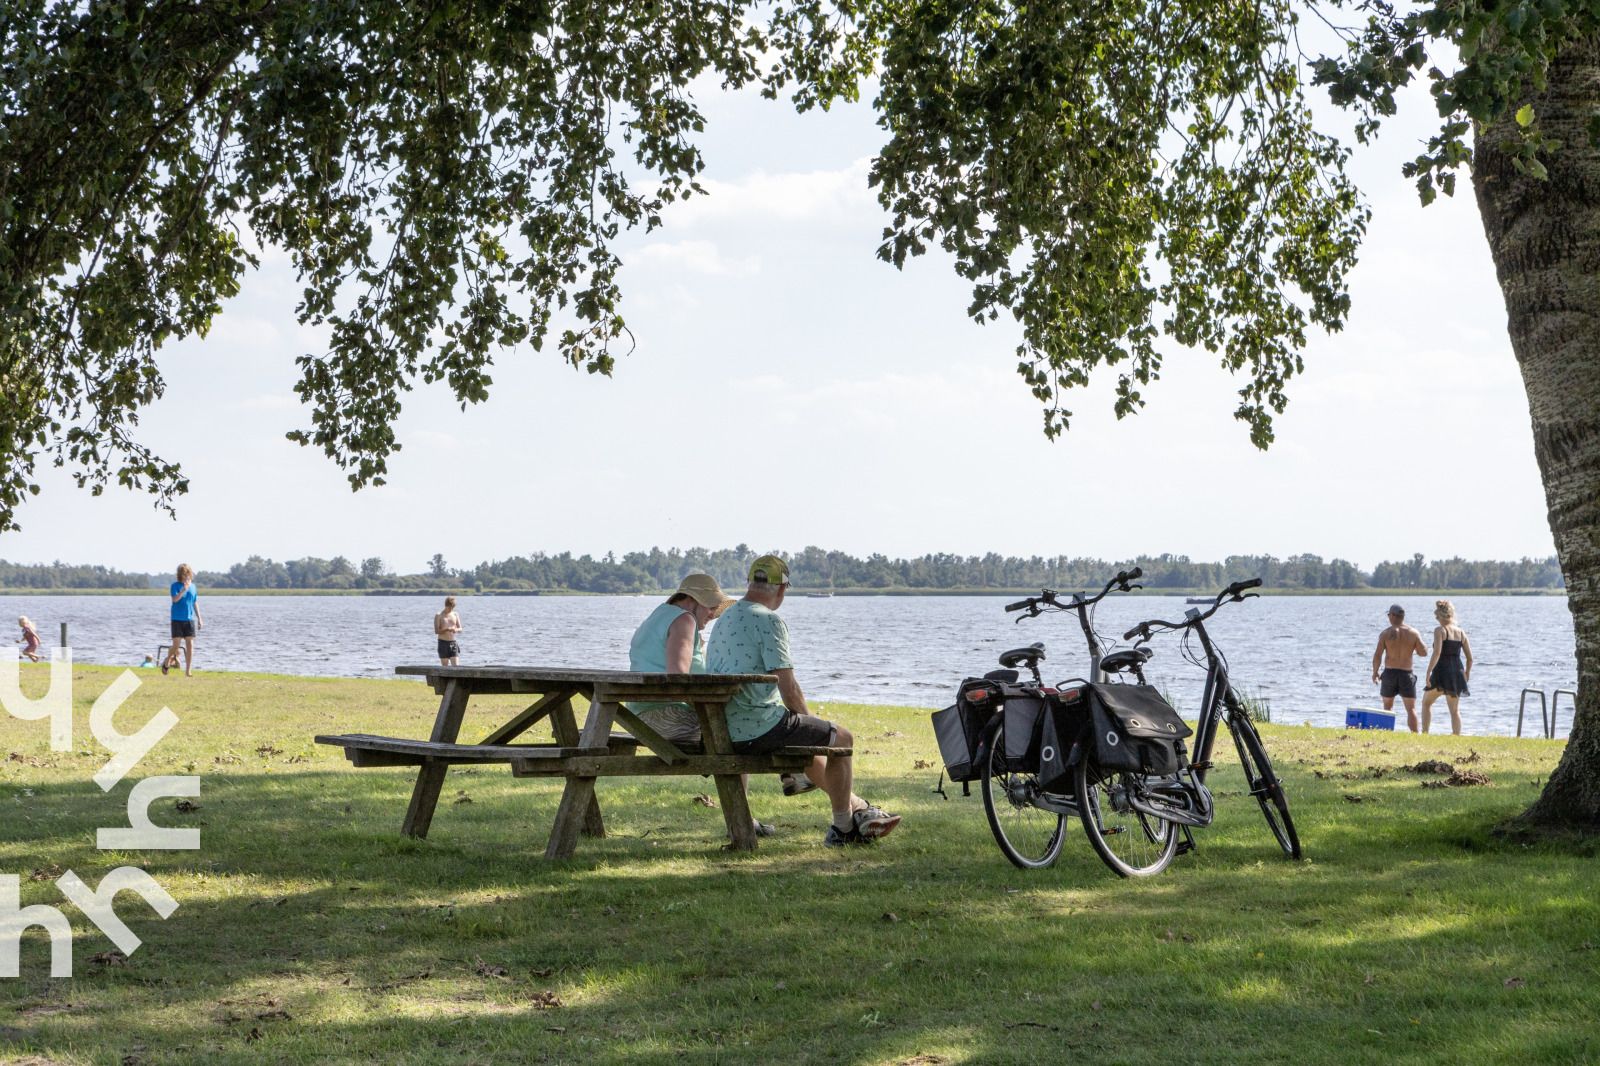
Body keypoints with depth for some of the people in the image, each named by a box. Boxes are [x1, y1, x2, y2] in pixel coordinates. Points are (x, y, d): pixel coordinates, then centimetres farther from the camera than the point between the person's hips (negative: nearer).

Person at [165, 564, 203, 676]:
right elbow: (175, 599, -18)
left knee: (190, 645, -3)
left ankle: (188, 671, 0)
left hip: (190, 619, 3)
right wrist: (184, 590, -31)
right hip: (177, 619, -3)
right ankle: (167, 662, 25)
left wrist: (199, 619, 13)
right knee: (176, 645, -1)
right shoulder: (175, 585, -3)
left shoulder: (192, 586, 9)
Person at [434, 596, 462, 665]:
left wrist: (456, 629, -15)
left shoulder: (455, 615, 9)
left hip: (453, 643, 3)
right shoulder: (439, 616, -2)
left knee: (456, 666, -8)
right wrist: (447, 629, -24)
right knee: (445, 667, 0)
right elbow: (436, 631, -8)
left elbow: (460, 629, 9)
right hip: (443, 643, -3)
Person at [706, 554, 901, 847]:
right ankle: (842, 828, 15)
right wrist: (808, 719, 4)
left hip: (725, 732, 9)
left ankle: (859, 809, 41)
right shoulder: (768, 620, -14)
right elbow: (789, 689, -18)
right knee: (841, 738, 8)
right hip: (758, 729, -9)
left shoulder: (723, 620, 15)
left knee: (809, 745, 32)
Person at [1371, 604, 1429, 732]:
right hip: (1406, 673, 0)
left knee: (1387, 707, 17)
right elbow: (1424, 652, 0)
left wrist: (1375, 673, 5)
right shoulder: (1413, 633, -3)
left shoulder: (1386, 634, -5)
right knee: (1411, 708, 3)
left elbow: (1377, 655, -7)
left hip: (1389, 673, 0)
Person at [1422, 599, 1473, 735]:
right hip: (1457, 672, 5)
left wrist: (1428, 672, -19)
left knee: (1426, 702, 15)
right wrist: (1467, 673, 24)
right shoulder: (1461, 632, 8)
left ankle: (1424, 733, 10)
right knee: (1455, 709, 10)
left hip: (1442, 671, -5)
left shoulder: (1440, 630, -8)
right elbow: (1470, 658, 9)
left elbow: (1437, 653, -20)